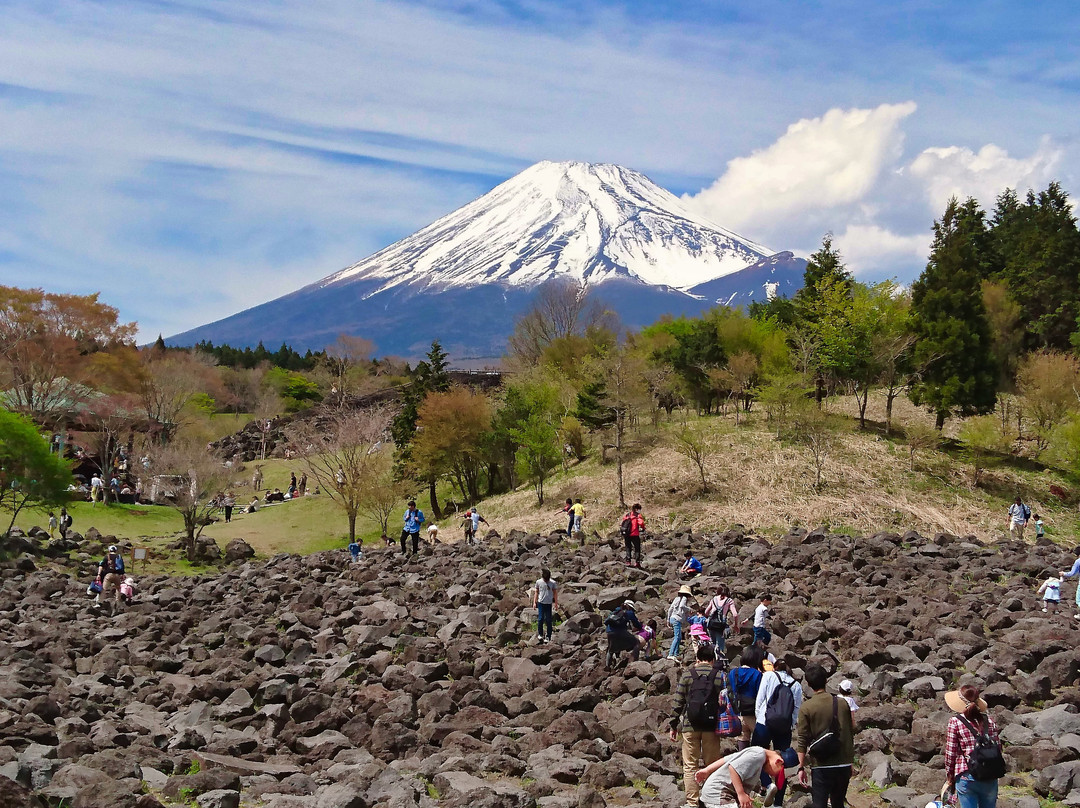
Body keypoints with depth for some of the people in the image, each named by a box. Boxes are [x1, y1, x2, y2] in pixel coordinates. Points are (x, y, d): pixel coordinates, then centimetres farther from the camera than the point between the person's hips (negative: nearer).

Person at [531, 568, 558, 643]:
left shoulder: (553, 583, -3)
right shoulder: (538, 582, -1)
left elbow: (555, 593, 5)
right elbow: (536, 592, 8)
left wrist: (556, 603, 5)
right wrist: (534, 602, 5)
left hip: (549, 604, 0)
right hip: (541, 603, 0)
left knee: (548, 620, 2)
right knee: (540, 619, -3)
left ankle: (548, 637, 10)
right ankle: (540, 634, 15)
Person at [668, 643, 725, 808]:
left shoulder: (687, 674, 1)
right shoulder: (719, 675, 3)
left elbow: (678, 701, -1)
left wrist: (673, 725, 5)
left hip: (690, 726, -1)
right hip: (712, 726, 1)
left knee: (690, 766, 3)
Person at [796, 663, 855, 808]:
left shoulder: (807, 707, -7)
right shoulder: (842, 703, 3)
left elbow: (802, 740, -8)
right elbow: (851, 733, 11)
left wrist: (801, 767, -1)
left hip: (821, 766, -4)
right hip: (844, 764, 4)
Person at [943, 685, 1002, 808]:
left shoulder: (955, 722, -6)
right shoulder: (988, 719, 4)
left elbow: (950, 753, -4)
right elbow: (998, 746, 7)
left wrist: (949, 777, 7)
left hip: (966, 777, -3)